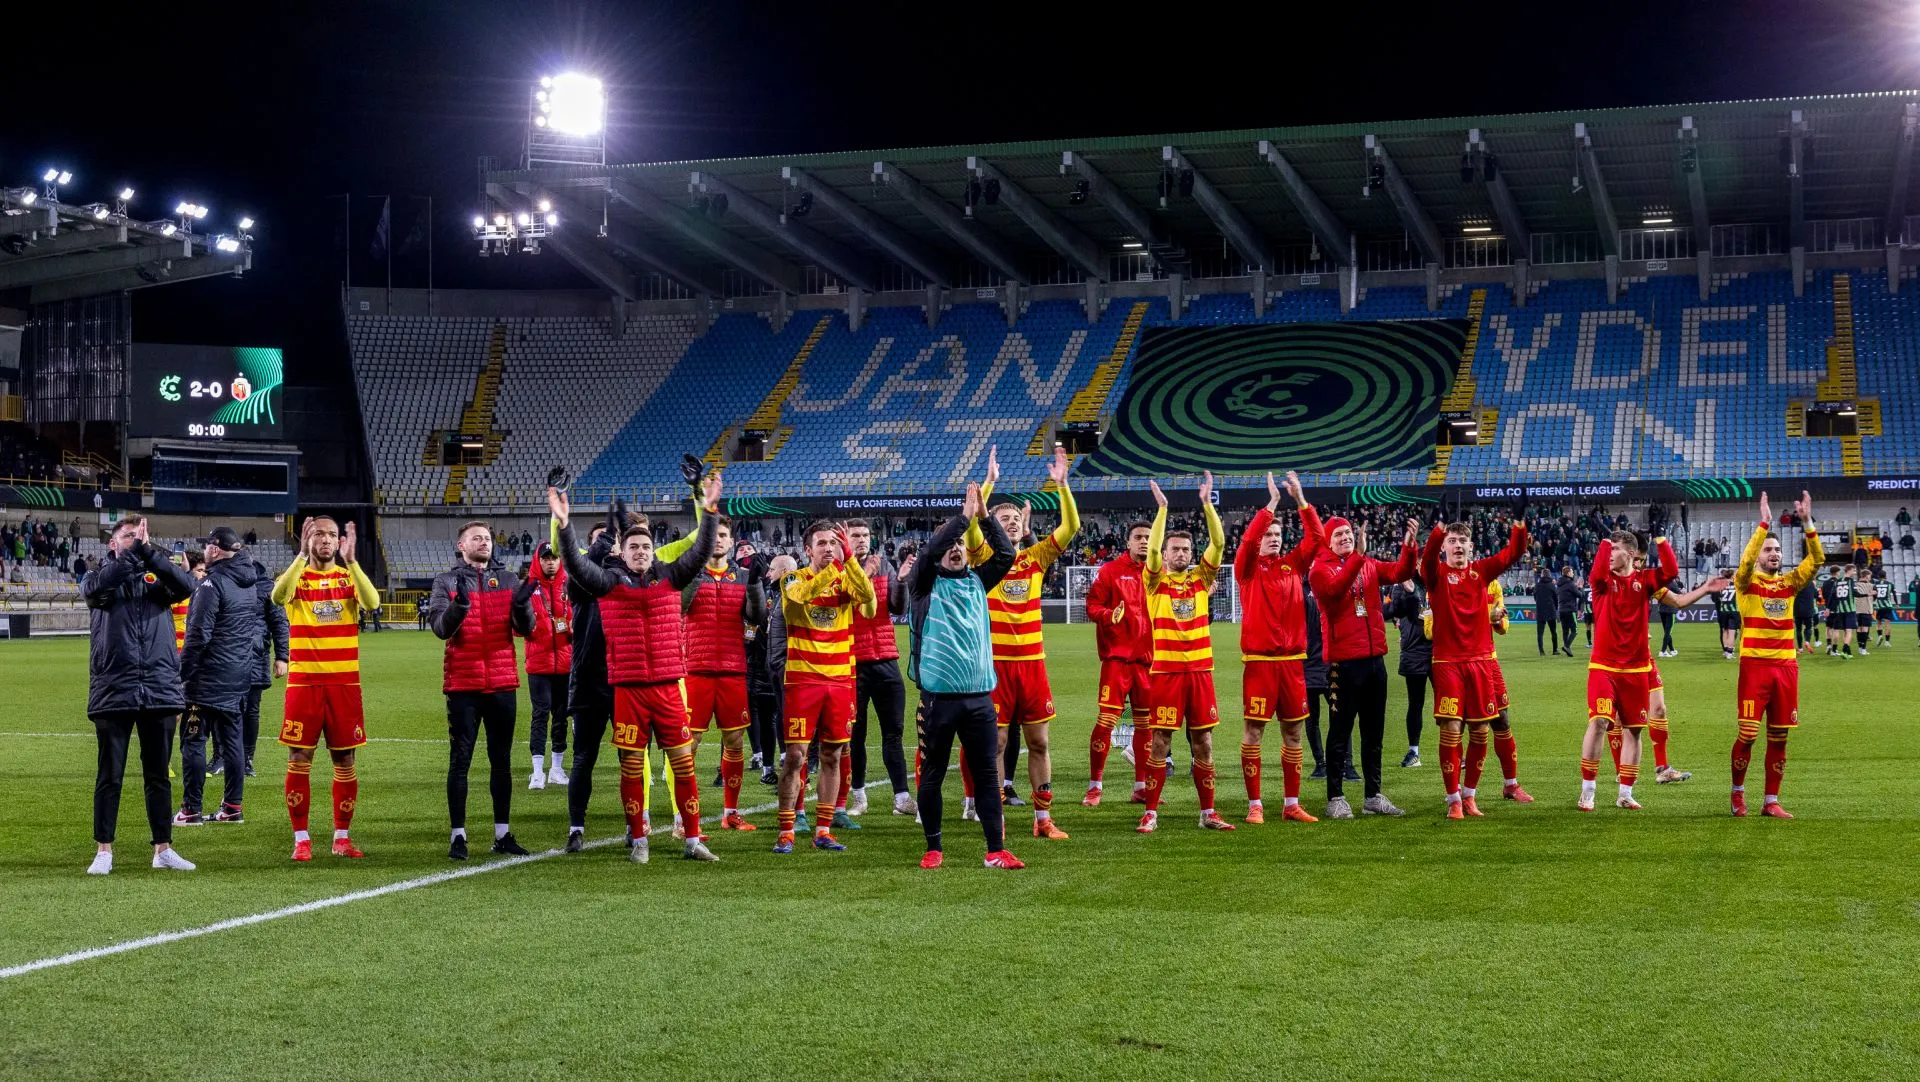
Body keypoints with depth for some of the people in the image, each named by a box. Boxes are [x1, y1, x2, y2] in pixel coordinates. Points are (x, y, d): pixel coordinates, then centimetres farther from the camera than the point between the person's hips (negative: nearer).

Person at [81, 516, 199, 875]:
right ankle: (103, 851, 12)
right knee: (109, 776, 3)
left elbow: (187, 586, -12)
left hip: (160, 691, 2)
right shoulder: (100, 575, 7)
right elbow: (95, 586, -18)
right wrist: (133, 551, -23)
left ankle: (163, 849, 17)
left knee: (158, 775, 9)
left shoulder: (157, 577, 9)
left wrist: (149, 551, -20)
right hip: (113, 693, -1)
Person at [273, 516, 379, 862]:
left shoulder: (349, 576, 6)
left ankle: (342, 837, 15)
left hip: (344, 682, 2)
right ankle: (301, 839, 6)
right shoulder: (297, 576, 3)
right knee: (299, 758, -2)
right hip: (304, 681, -2)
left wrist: (350, 560, -22)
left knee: (344, 759, 5)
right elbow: (278, 596, -22)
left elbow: (372, 602, -16)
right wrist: (302, 556, -25)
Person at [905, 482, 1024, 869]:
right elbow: (929, 551, -16)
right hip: (939, 696, -3)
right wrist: (964, 515, -16)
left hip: (979, 696, 3)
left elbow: (1007, 554, 2)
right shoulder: (926, 583, 2)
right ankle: (934, 848, 18)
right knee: (932, 776, 6)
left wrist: (985, 516, -8)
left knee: (987, 774, 4)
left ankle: (996, 850, 8)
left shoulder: (977, 581, 12)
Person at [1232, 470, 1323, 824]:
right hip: (1259, 660, -4)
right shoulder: (1248, 568, 1)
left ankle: (1291, 804, 16)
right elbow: (1248, 540, -17)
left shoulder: (1293, 565, 11)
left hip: (1293, 660, 4)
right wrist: (1271, 502, -18)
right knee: (1253, 732, -3)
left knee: (1294, 732, 8)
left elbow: (1315, 538, 2)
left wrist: (1300, 499, -7)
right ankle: (1254, 805, 3)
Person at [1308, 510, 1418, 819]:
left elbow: (1399, 572, -1)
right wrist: (1358, 556, -34)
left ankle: (1374, 795, 20)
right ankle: (1335, 798, 4)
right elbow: (1334, 589, -25)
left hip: (1374, 657, 6)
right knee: (1340, 731, -1)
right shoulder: (1320, 569, -5)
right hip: (1343, 661, -6)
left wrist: (1409, 545, -17)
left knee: (1374, 732, 12)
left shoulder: (1369, 565, 12)